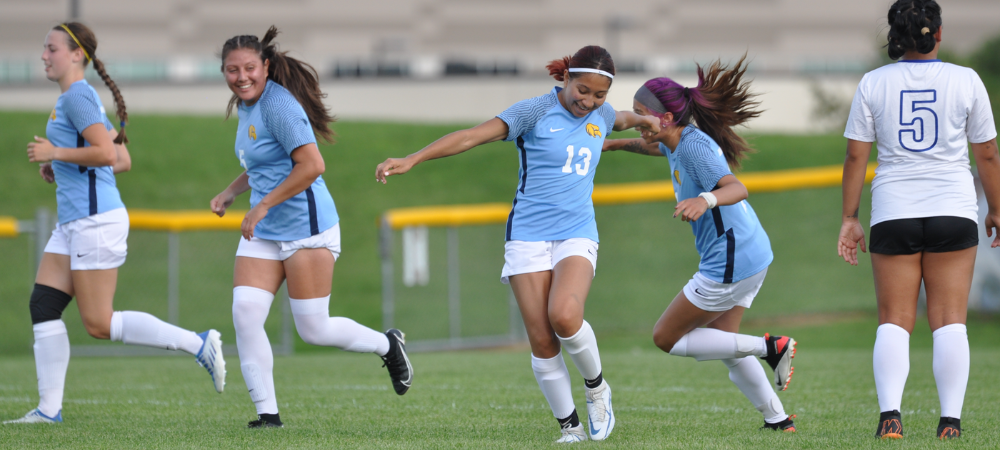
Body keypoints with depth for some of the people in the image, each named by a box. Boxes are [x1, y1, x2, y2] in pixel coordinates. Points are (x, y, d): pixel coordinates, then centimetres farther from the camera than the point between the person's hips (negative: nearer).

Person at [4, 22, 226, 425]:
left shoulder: (76, 97, -12)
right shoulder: (81, 98, 18)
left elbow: (108, 154, -23)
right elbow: (123, 160, 20)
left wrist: (56, 153, -15)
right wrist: (61, 168, 17)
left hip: (95, 221, -10)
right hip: (74, 223, 10)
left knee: (98, 324, -8)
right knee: (43, 306, 4)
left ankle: (198, 344, -4)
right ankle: (49, 409, 3)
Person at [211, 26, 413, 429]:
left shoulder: (278, 105, -18)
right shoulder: (246, 106, 11)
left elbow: (311, 165, -26)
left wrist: (263, 205, -23)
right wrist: (230, 193, 13)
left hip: (305, 227, -8)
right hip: (263, 232, 8)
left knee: (314, 330, -3)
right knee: (245, 314, -8)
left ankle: (387, 345, 24)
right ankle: (267, 413, -2)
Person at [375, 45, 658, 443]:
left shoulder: (600, 114, 8)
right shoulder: (535, 112, -7)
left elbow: (620, 120, 37)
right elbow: (472, 136, -14)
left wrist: (647, 121, 20)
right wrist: (411, 160, -21)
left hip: (577, 236, 2)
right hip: (529, 236, -2)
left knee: (564, 316, -25)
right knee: (542, 340, -8)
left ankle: (597, 387, 0)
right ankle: (569, 426, 4)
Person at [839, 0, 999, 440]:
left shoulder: (873, 83, 0)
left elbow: (855, 156, 0)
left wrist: (849, 218, 5)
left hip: (893, 214, 1)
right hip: (953, 212, -1)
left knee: (894, 320, 4)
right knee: (949, 319, 2)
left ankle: (889, 415, -12)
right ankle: (950, 421, -5)